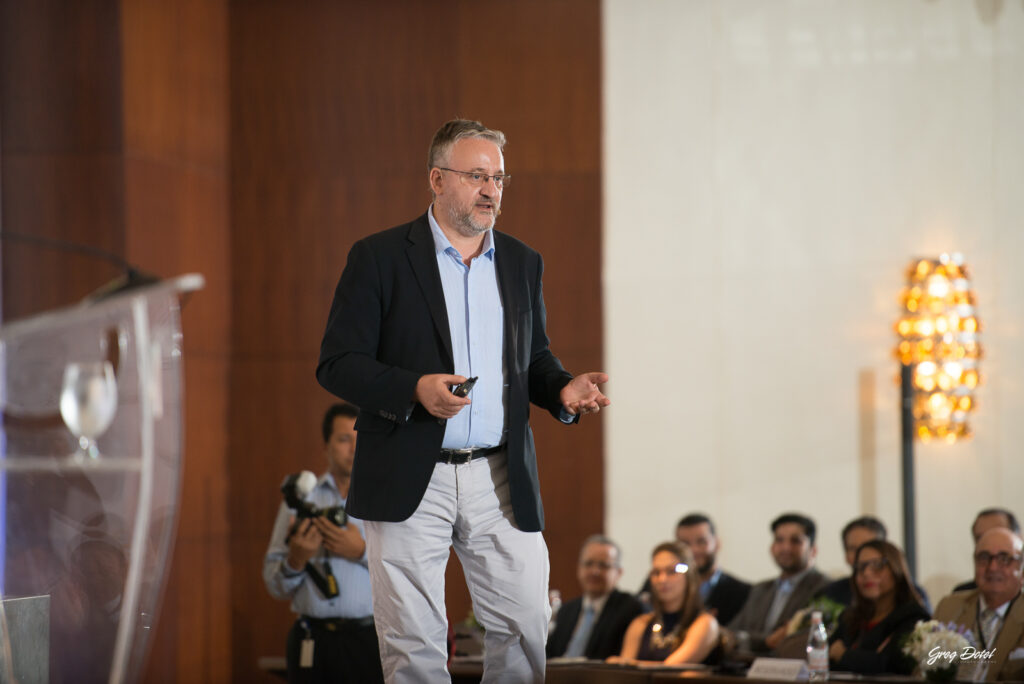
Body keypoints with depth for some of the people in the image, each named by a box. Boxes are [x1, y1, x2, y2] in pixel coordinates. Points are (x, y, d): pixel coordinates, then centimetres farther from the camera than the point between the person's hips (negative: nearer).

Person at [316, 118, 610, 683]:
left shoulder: (522, 263, 14)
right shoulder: (379, 257, -1)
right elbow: (337, 365, -5)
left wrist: (562, 390, -1)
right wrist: (414, 389, -21)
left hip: (502, 480, 4)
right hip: (409, 482, -4)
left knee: (526, 627, 0)